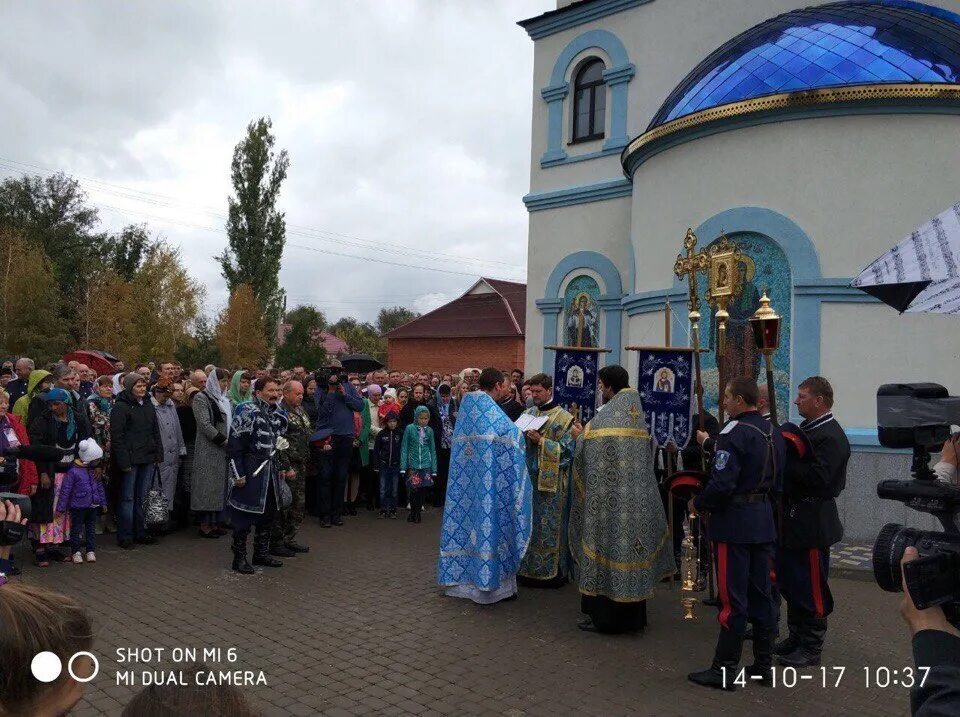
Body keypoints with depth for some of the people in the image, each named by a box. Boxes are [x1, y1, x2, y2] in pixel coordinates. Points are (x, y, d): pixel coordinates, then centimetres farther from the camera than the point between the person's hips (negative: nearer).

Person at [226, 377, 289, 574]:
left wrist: (279, 468, 13)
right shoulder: (247, 412, -13)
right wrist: (238, 474, -17)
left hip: (269, 470, 8)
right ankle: (239, 558, 10)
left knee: (268, 513, 14)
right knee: (244, 515, 0)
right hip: (250, 471, -8)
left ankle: (261, 554, 26)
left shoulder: (278, 414, 9)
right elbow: (234, 444, -15)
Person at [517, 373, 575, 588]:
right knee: (529, 525, 9)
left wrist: (541, 441, -18)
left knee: (549, 526, 2)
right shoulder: (528, 413, 10)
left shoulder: (563, 418, -4)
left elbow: (567, 450, -10)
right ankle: (529, 569, 20)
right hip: (529, 477, 5)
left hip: (551, 481, -5)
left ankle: (552, 571, 12)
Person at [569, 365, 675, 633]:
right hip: (637, 500, 7)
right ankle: (632, 615, 23)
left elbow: (590, 455, -14)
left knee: (607, 546, 1)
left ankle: (603, 617, 8)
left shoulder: (605, 417, -15)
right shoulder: (639, 416, 9)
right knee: (629, 545, 13)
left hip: (609, 499, -7)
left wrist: (580, 435, 7)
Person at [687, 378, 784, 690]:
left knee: (732, 598, -2)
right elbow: (776, 479, 17)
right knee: (761, 594, 14)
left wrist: (698, 504, -7)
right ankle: (763, 664, 24)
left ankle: (724, 670, 7)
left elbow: (722, 484, -24)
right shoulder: (773, 433, 10)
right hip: (764, 521, 9)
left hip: (734, 523, -8)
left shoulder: (735, 433, -18)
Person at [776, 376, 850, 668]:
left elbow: (818, 478, -27)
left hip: (812, 521, -9)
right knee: (789, 581, 17)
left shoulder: (831, 437, -17)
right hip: (793, 517, 9)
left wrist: (785, 459, -22)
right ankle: (796, 636, 31)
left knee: (810, 586, 2)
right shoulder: (806, 428, 11)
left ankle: (811, 648, 14)